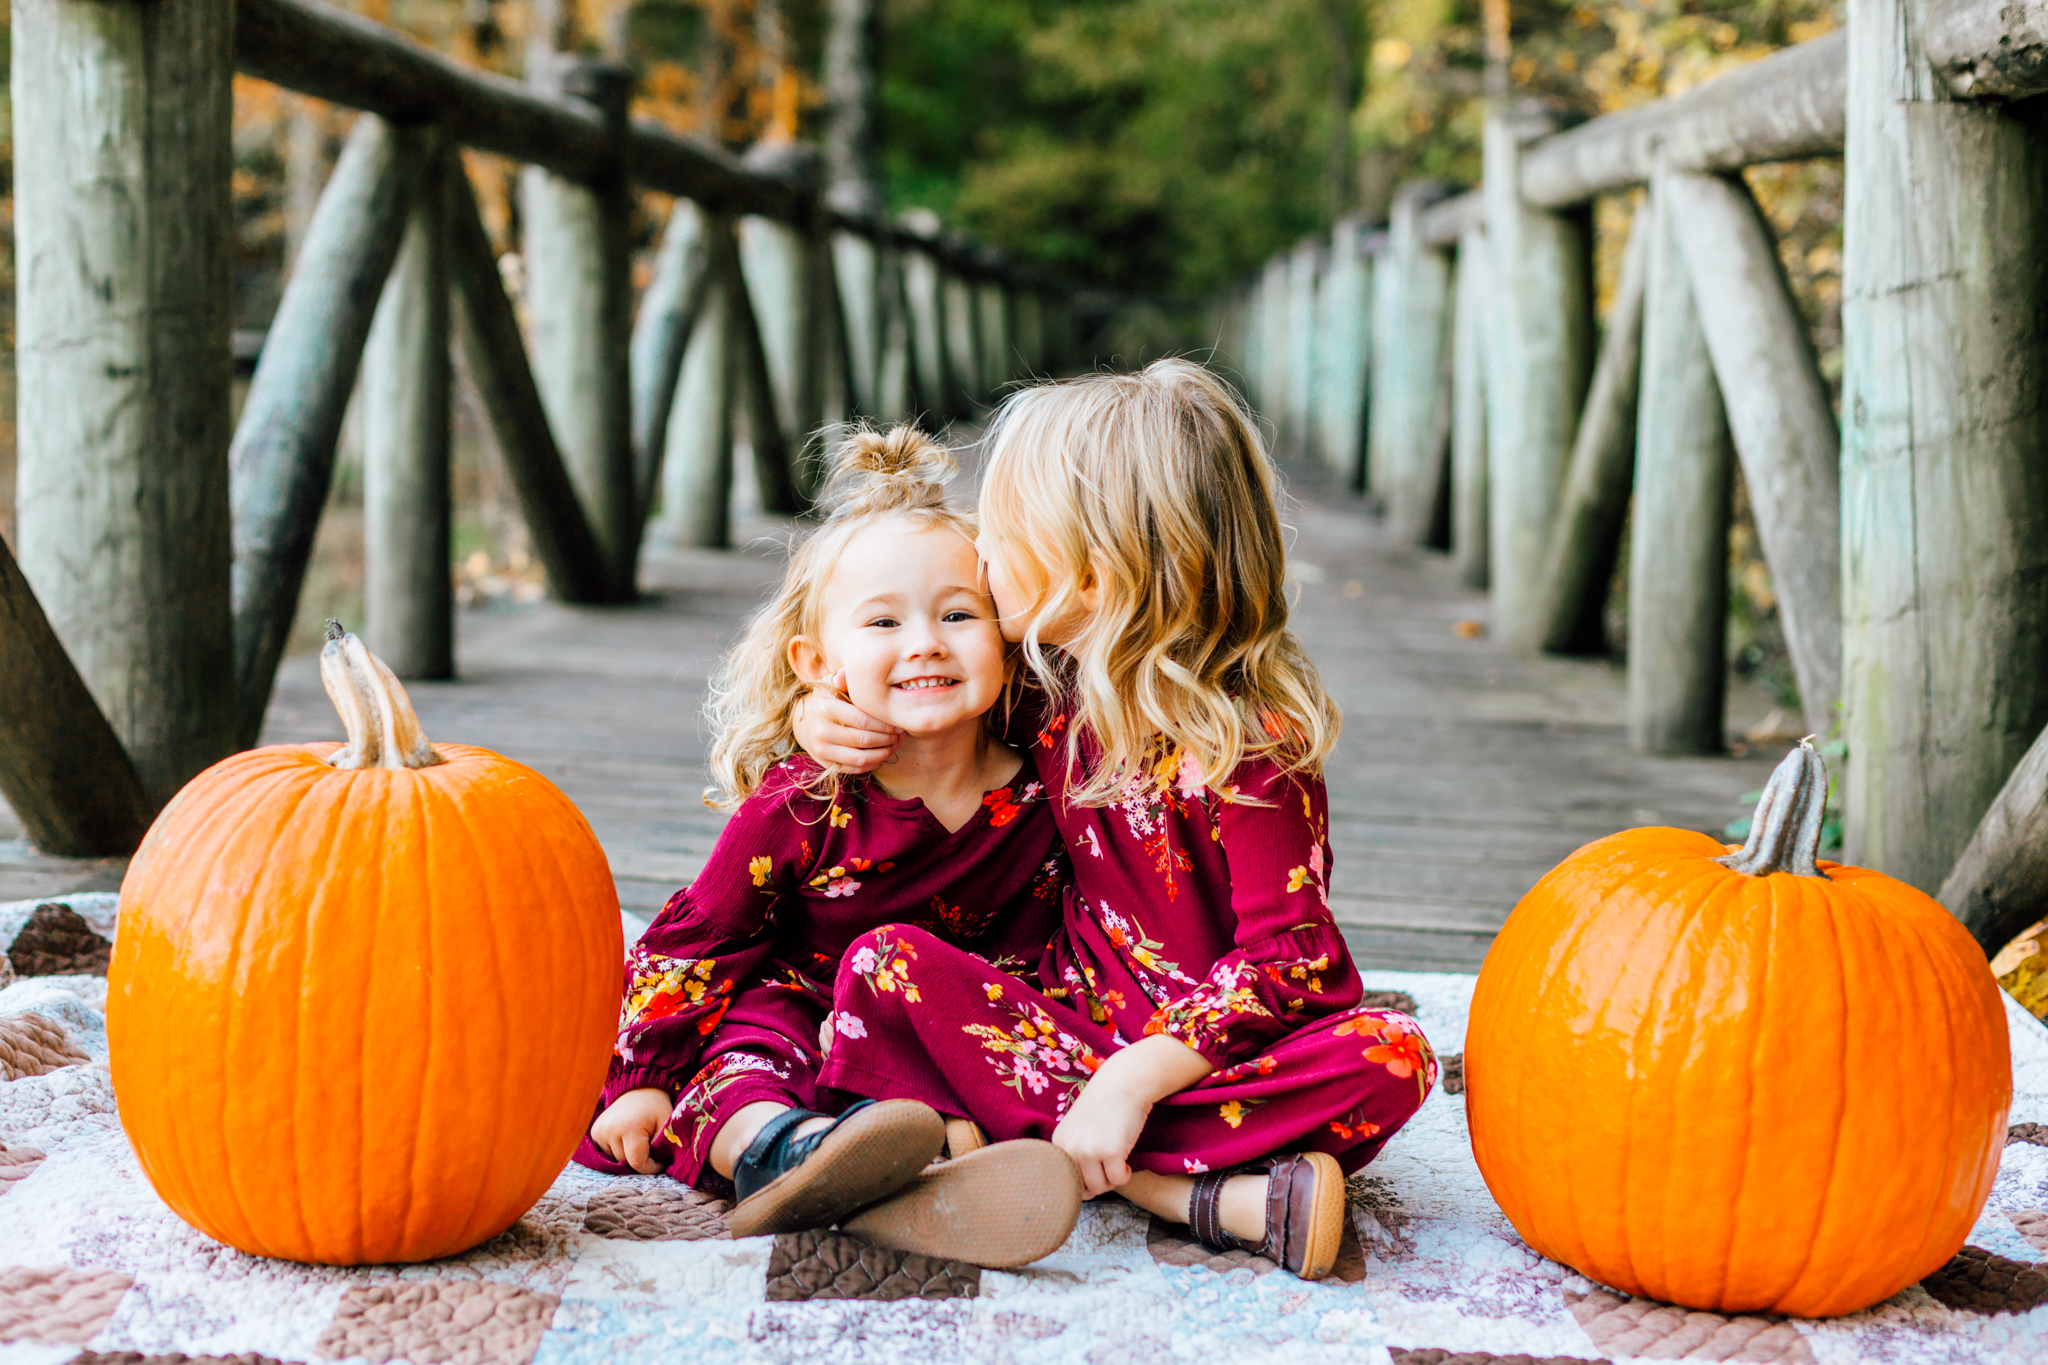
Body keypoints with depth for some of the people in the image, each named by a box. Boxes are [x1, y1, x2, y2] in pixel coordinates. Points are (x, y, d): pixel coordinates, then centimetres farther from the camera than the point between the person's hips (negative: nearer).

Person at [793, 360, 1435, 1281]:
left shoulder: (1247, 740, -16)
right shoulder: (1049, 688, 3)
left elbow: (1286, 957, -20)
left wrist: (1135, 1078, -29)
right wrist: (820, 712, 0)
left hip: (1217, 1049, -5)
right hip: (1077, 1023, 5)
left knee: (1390, 1055, -32)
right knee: (885, 964, -20)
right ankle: (1206, 1195, -30)